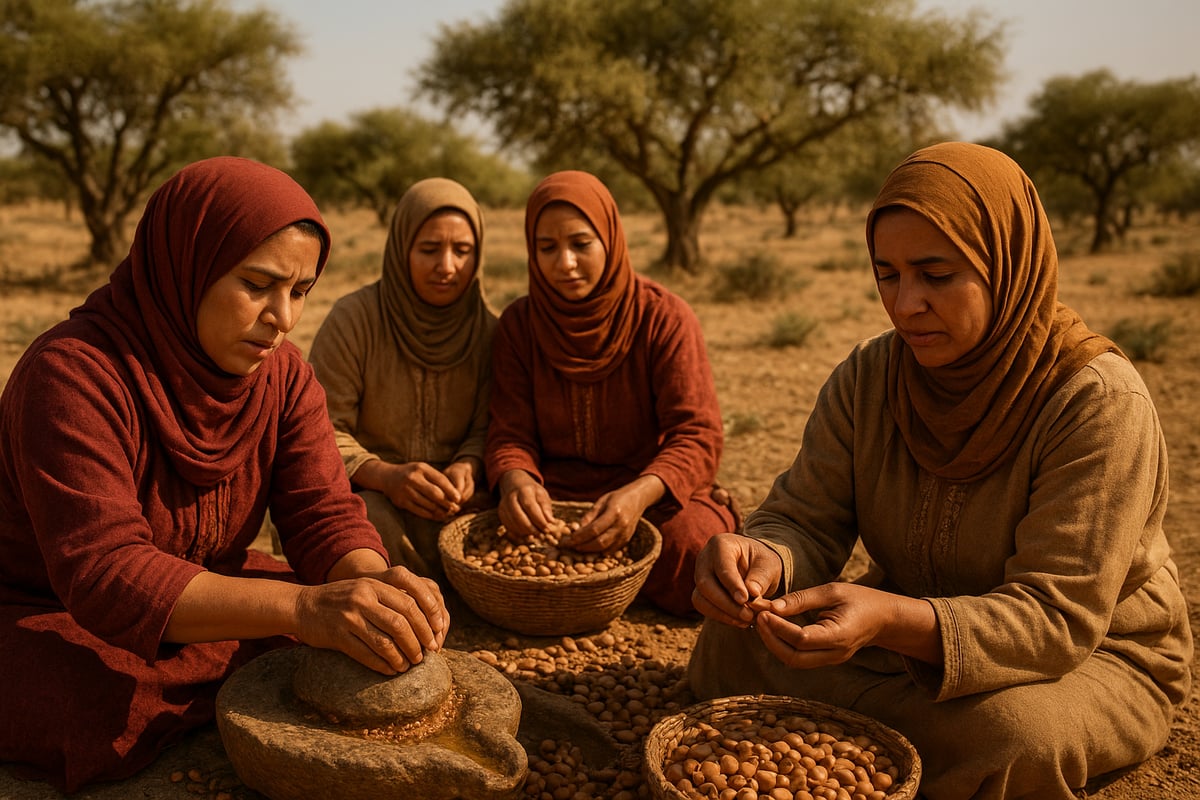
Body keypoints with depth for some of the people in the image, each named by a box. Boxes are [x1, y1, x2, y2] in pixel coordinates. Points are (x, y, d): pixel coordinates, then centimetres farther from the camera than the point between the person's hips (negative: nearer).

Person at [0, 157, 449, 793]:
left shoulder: (282, 374, -7)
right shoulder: (74, 374, -28)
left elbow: (324, 515, -13)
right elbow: (103, 574, -37)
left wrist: (376, 585, -38)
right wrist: (301, 608, -51)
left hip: (198, 596, 6)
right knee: (107, 708, -36)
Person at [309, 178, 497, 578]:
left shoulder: (487, 329, 4)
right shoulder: (353, 319, -7)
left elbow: (487, 428, 4)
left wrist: (467, 467, -20)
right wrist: (385, 476, -28)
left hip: (448, 499, 2)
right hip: (361, 491, -1)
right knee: (378, 524, -36)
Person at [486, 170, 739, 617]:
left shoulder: (664, 319, -9)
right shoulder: (519, 325, 1)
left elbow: (698, 437, -16)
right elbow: (510, 434, -3)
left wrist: (639, 494, -36)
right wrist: (515, 480, -29)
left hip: (655, 492, -1)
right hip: (555, 496, 2)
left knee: (700, 554, -31)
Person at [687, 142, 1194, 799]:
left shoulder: (1099, 401, -24)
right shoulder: (867, 377, -8)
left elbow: (1056, 617, -28)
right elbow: (804, 522, -10)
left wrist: (894, 621, -46)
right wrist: (764, 559, -36)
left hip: (1094, 659, -3)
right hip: (909, 630, 4)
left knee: (1013, 732, -37)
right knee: (729, 648, -15)